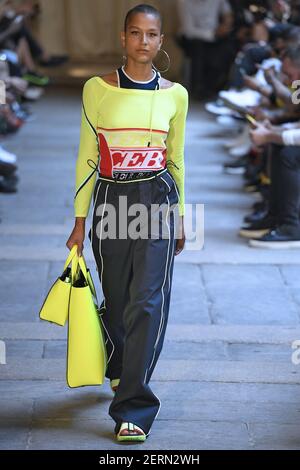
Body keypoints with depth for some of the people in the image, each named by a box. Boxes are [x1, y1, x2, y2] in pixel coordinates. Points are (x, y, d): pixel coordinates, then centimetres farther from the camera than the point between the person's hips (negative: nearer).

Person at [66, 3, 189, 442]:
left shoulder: (175, 94, 2)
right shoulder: (97, 89, -1)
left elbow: (176, 158, 12)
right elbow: (87, 157, 2)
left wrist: (180, 216, 15)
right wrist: (80, 220, 2)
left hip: (157, 200, 0)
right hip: (110, 199, 1)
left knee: (148, 301, -9)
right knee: (116, 298, 13)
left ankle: (132, 409, -5)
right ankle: (120, 370, 42)